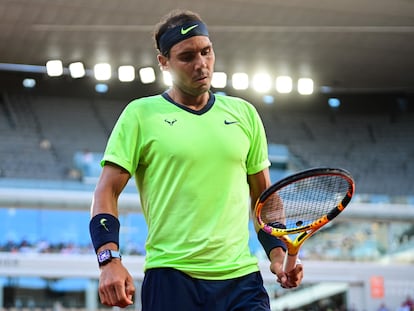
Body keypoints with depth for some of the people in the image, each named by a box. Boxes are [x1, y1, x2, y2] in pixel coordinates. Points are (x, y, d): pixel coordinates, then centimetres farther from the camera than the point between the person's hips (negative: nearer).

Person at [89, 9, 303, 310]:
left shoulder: (244, 113, 14)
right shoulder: (141, 114, 2)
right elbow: (107, 191, -1)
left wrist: (278, 252, 6)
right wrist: (110, 260, -14)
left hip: (241, 277, 3)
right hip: (170, 280, -3)